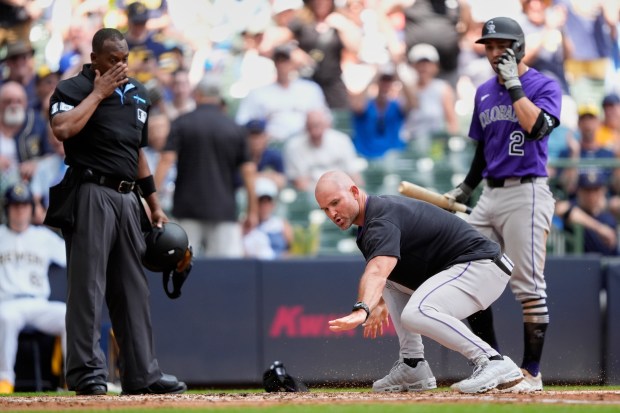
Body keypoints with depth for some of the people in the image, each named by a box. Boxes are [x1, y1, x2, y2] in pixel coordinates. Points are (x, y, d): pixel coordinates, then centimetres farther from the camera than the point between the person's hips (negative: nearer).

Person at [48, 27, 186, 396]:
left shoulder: (138, 94, 18)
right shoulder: (73, 89, -3)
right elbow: (63, 129, -24)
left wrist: (155, 206, 23)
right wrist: (99, 92, -14)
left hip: (128, 198, 7)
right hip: (91, 195, -7)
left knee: (133, 288, 8)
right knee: (89, 283, -8)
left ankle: (142, 372, 10)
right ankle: (87, 372, -8)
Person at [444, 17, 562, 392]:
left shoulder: (544, 86, -4)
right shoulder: (484, 93, 16)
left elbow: (536, 127, -23)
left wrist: (513, 83, -17)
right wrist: (465, 189, 20)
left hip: (526, 194, -8)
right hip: (491, 195, 8)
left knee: (529, 288, -9)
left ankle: (532, 373, -3)